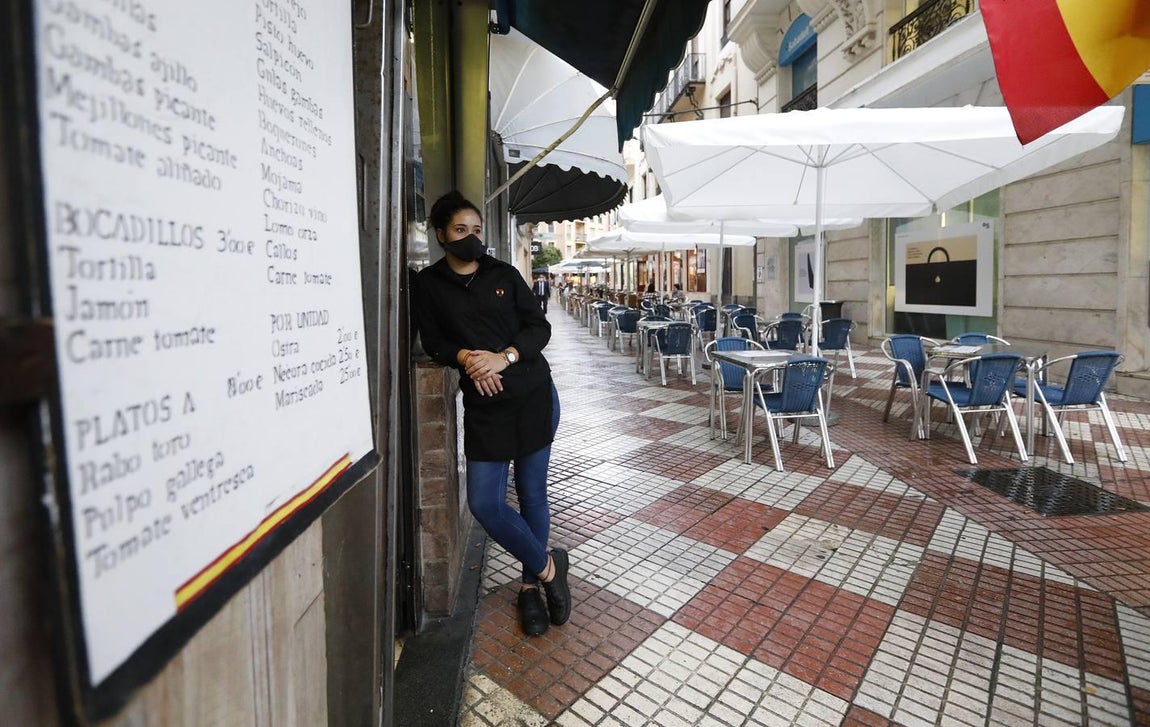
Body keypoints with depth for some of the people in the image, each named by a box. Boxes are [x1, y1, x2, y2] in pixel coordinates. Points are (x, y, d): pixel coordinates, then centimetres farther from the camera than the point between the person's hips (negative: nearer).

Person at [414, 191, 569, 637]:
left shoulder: (504, 275, 5)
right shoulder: (429, 283, 5)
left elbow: (539, 327, 1)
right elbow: (433, 341, 5)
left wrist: (504, 357, -16)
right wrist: (465, 357, -16)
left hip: (534, 397, 0)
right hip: (483, 407, 1)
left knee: (532, 494, 6)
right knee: (484, 502, -5)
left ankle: (531, 585, 27)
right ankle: (548, 566, 18)